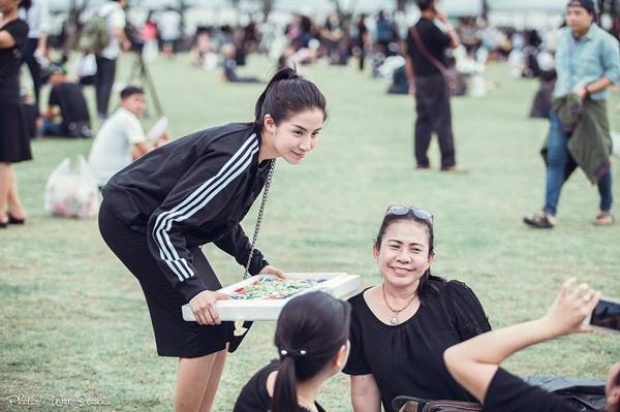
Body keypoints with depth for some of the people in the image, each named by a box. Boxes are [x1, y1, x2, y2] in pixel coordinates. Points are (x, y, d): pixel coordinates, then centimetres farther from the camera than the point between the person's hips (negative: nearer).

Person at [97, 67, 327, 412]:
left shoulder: (262, 155, -2)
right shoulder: (234, 156, -30)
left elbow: (221, 217, 14)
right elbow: (164, 224, -32)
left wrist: (256, 263, 8)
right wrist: (193, 289, -38)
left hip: (158, 220, 9)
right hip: (132, 219, -9)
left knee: (220, 325, 8)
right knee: (204, 328, -11)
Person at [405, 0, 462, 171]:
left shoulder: (412, 30, 7)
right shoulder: (431, 29, -16)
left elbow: (409, 59, 11)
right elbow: (454, 44, -11)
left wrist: (412, 84, 17)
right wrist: (446, 22, -2)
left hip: (420, 80, 7)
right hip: (435, 79, -7)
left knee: (423, 120, 10)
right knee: (442, 120, -4)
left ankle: (421, 161, 11)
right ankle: (448, 163, -5)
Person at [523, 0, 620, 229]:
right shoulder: (562, 37, 7)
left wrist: (587, 90, -19)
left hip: (591, 106, -4)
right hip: (562, 105, 4)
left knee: (598, 158, 6)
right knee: (556, 158, -6)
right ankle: (549, 213, -9)